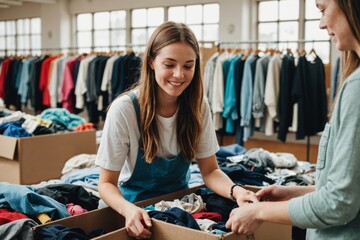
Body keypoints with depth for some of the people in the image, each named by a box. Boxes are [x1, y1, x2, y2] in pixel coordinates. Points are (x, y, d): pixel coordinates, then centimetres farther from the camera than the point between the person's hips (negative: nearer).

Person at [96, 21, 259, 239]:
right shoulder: (124, 109, -20)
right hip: (136, 207, -2)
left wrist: (235, 190, -25)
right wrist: (129, 209, -34)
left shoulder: (198, 105, -10)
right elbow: (107, 183, -14)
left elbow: (210, 170, -5)